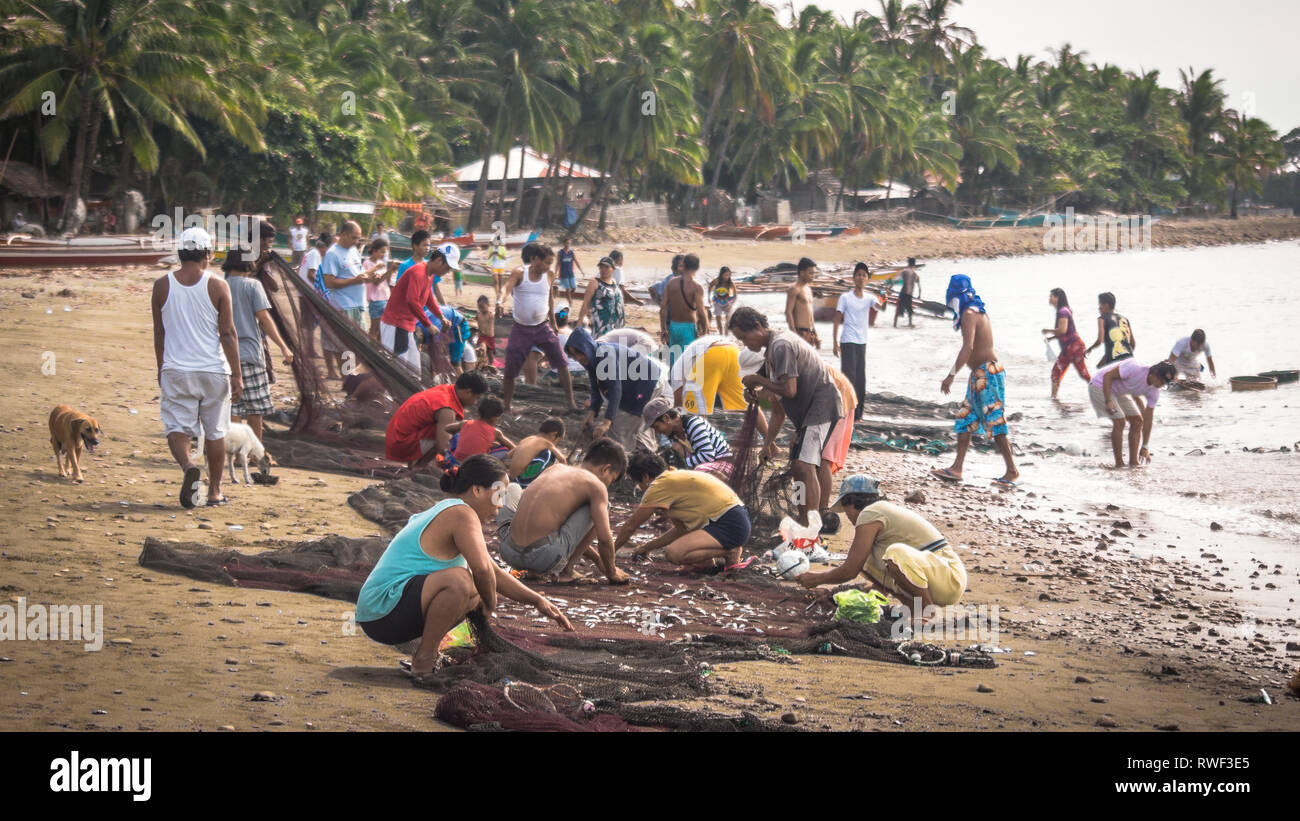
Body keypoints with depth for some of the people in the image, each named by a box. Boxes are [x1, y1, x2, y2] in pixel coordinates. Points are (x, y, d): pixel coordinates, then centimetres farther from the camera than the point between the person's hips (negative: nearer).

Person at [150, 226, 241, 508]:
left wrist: (161, 368, 20)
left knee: (177, 427, 2)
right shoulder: (217, 287, -5)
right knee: (215, 432, 12)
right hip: (213, 370, 0)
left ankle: (188, 466, -27)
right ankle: (215, 490, 20)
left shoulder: (162, 286, 1)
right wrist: (236, 375, -2)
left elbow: (158, 332, 8)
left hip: (175, 370, 1)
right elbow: (228, 334, -6)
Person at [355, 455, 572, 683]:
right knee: (458, 581, -31)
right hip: (382, 609, -11)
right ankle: (423, 661, -20)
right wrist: (490, 604, -7)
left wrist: (537, 600, 20)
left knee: (476, 594, 17)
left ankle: (427, 654, 7)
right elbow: (482, 569, -27)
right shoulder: (461, 514, -12)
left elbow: (494, 574, 26)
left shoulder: (446, 513, 21)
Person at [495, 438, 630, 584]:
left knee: (512, 489, 36)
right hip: (545, 558, -6)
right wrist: (611, 572, 19)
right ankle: (567, 569, 11)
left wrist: (596, 557, 43)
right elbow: (604, 539, -1)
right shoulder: (596, 485, 5)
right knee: (601, 505, 11)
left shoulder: (555, 469, 23)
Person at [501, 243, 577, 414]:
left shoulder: (549, 275, 0)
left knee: (561, 364, -7)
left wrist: (553, 321, 22)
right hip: (521, 329, -3)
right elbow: (507, 288, -28)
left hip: (543, 328, 3)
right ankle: (506, 406, 17)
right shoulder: (519, 273, -11)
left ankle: (571, 403, -1)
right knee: (510, 371, -1)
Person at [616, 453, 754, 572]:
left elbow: (631, 526, -1)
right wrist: (647, 547, 29)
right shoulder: (674, 479, 22)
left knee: (674, 553, -23)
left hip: (730, 525, -10)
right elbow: (681, 530, 26)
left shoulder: (660, 485, -7)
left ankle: (731, 553, -11)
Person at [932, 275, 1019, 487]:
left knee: (995, 422, -8)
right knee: (965, 419, 12)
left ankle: (1012, 470, -5)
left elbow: (968, 347, -25)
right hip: (983, 372, 10)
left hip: (986, 372, -10)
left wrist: (951, 375, -26)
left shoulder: (969, 314, -14)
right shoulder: (981, 312, 16)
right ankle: (956, 469, 14)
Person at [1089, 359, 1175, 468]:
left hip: (1119, 392, 8)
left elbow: (1148, 419, -5)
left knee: (1137, 420, -1)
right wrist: (1108, 401, -34)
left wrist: (1145, 447, -4)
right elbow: (1108, 376, -27)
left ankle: (1133, 462, 7)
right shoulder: (1135, 368, -34)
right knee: (1119, 421, -19)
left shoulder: (1153, 392, -11)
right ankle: (1119, 464, -11)